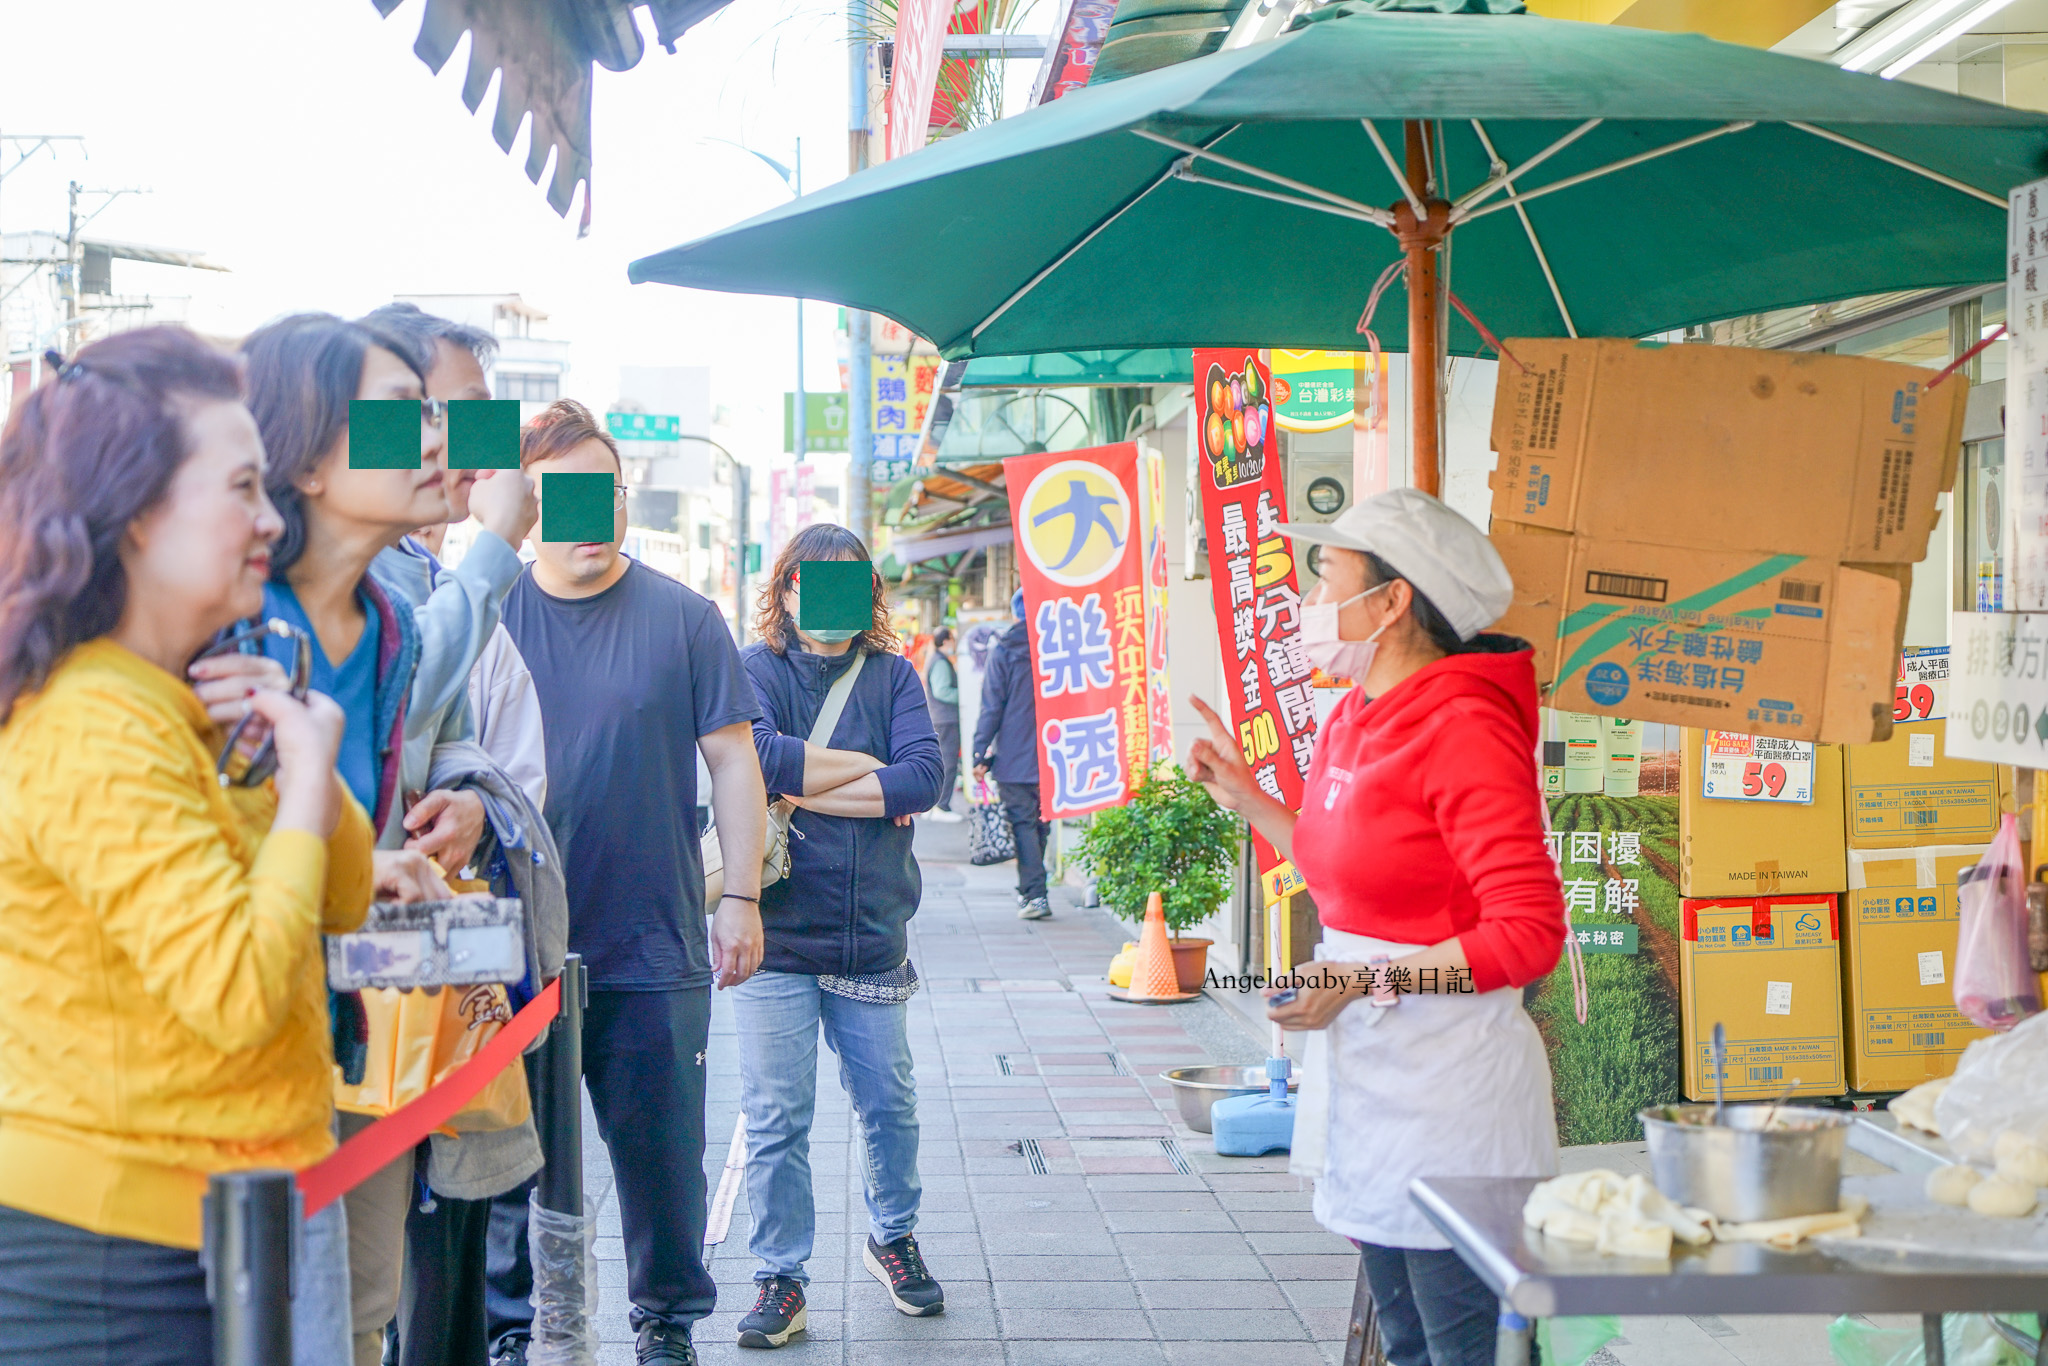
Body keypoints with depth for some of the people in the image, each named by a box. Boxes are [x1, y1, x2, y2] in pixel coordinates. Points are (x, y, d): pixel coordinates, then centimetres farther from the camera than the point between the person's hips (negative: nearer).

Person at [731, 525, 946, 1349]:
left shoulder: (892, 675, 7)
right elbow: (754, 755, -21)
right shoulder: (752, 670, 0)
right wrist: (870, 770, -11)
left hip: (871, 936, 3)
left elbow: (925, 776, -8)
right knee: (776, 1119, 0)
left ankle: (891, 1239, 35)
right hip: (776, 937, -3)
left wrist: (810, 787, -13)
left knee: (889, 1103, 14)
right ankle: (780, 1278, 10)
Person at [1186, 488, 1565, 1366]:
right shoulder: (1353, 721, 11)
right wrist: (1248, 801, 17)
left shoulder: (1463, 730, -18)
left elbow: (1529, 932, -21)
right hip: (1364, 1066, 10)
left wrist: (1370, 982, -22)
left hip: (1445, 1081, -9)